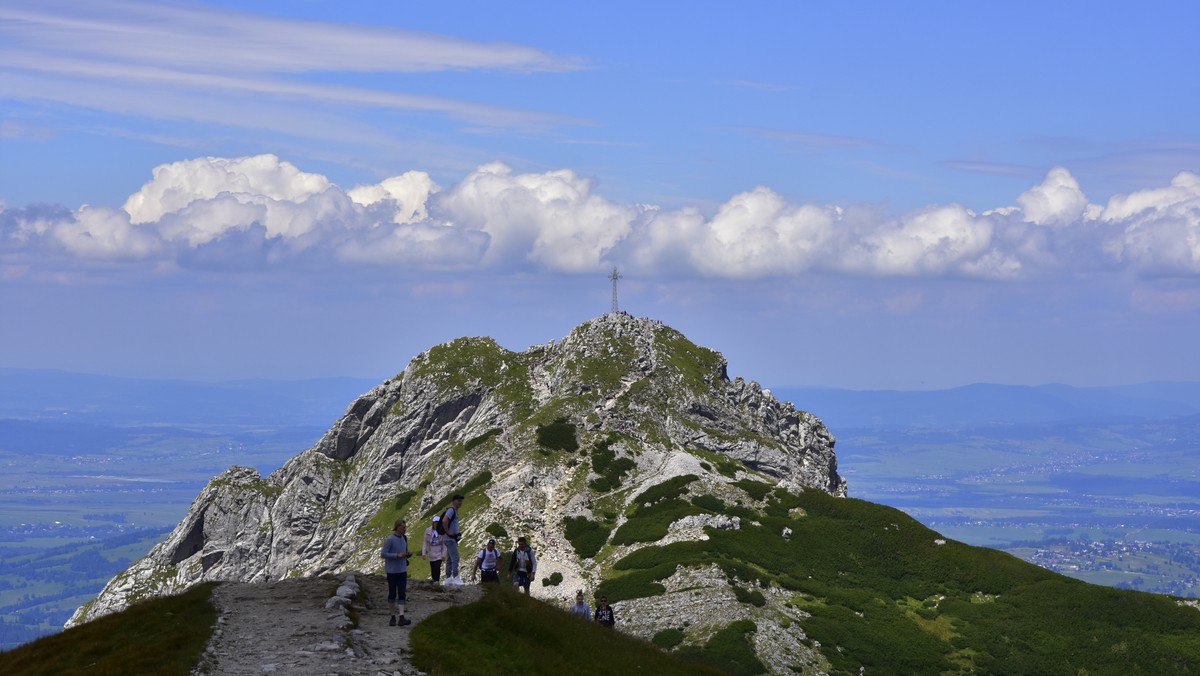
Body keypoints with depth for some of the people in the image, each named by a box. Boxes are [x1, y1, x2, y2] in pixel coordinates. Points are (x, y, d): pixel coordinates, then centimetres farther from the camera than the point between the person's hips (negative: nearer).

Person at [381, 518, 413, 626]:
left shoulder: (404, 538, 8)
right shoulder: (390, 540, -12)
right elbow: (383, 554, -15)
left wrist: (408, 555, -3)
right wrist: (397, 555, -22)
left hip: (402, 570, 5)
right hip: (392, 571, -5)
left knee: (402, 593, -4)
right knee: (392, 594, 3)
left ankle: (401, 617, -11)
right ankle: (393, 617, 14)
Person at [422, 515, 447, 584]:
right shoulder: (428, 531, -3)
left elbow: (444, 544, -3)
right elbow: (425, 542, 0)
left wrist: (443, 554, -6)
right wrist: (423, 553, -5)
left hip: (439, 554, -2)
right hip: (431, 554, 2)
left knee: (437, 567, -16)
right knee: (433, 569, 8)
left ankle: (436, 581, -15)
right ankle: (434, 580, 20)